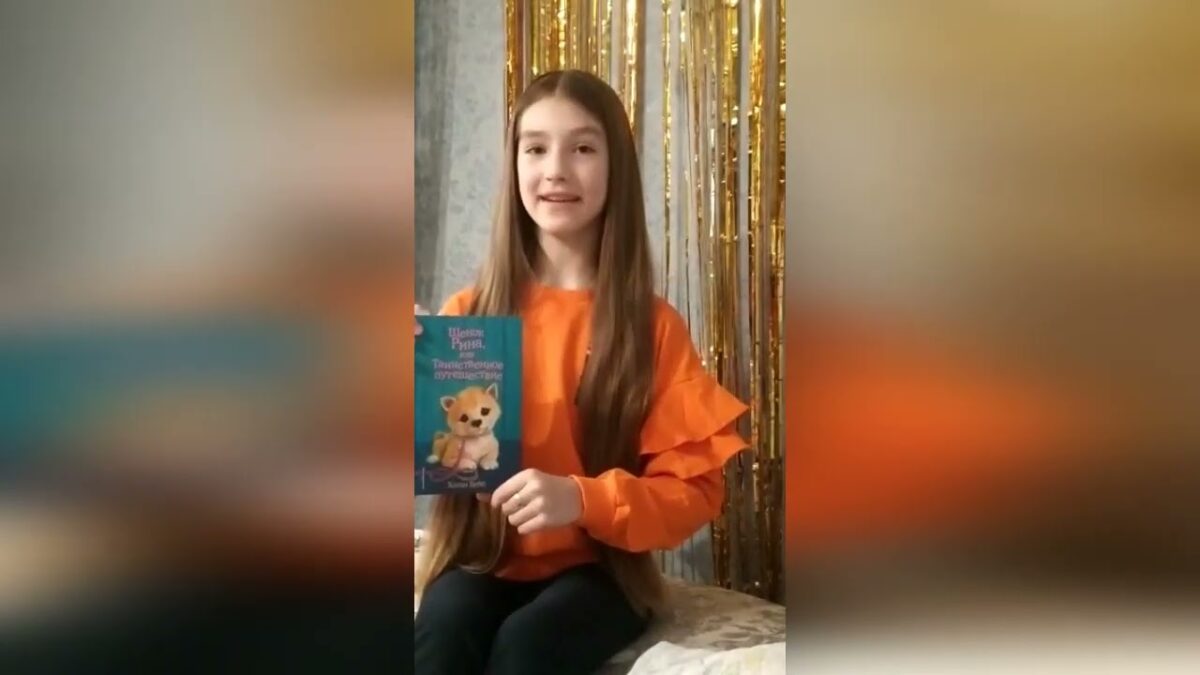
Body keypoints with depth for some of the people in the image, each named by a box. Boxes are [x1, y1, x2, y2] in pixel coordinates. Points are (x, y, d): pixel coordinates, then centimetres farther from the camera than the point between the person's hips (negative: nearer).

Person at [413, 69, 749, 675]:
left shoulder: (654, 326, -3)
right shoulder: (468, 313, 2)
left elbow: (694, 489, -5)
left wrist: (581, 500, -23)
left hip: (598, 567, -1)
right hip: (482, 557, 2)